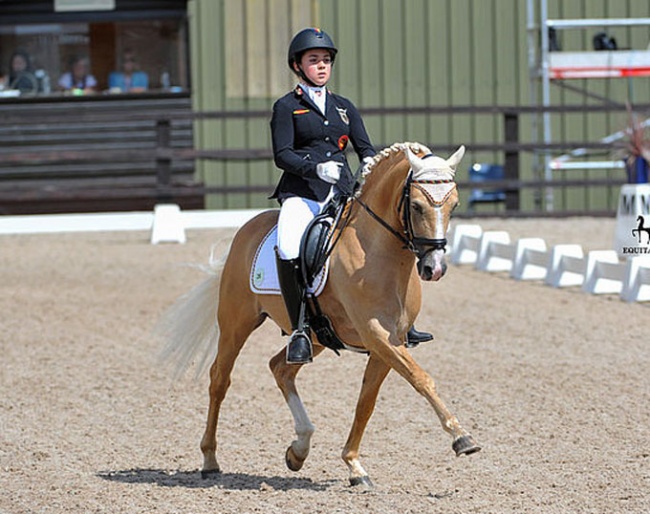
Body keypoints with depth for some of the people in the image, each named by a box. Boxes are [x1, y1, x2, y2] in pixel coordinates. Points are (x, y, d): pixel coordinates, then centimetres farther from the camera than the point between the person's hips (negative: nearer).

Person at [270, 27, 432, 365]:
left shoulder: (344, 107, 20)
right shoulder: (286, 107, 6)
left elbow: (364, 146, 14)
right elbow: (282, 155, -4)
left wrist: (370, 163, -10)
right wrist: (317, 168, -22)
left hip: (342, 193, 5)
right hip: (301, 193, -5)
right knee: (288, 249, -32)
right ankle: (299, 330, -22)